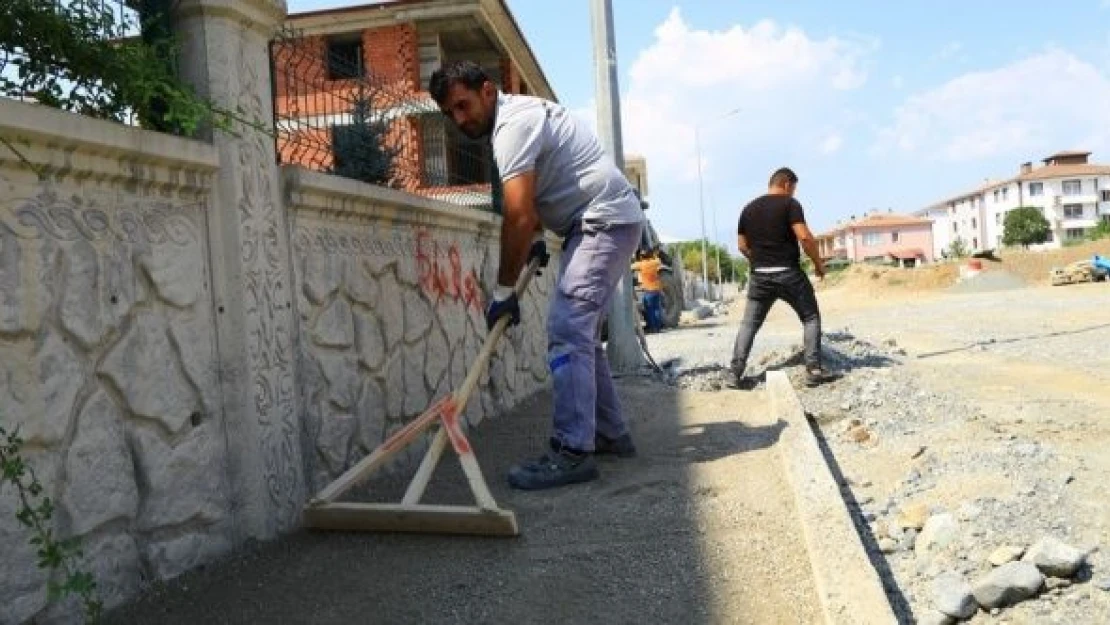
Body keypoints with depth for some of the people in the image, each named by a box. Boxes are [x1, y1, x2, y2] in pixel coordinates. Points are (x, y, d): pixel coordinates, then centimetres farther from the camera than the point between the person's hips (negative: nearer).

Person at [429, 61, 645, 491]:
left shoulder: (514, 124, -17)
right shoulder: (519, 115, 15)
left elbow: (518, 215, -22)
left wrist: (504, 291, -17)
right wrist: (535, 238, 13)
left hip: (605, 222, -11)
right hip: (596, 225, 11)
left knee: (567, 332, -18)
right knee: (580, 333, 13)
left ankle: (572, 452, -18)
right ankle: (610, 434, 21)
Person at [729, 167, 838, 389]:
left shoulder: (748, 209, 12)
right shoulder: (789, 204, -5)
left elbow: (742, 245, 14)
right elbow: (804, 237, -15)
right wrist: (818, 262, -3)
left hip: (759, 275, 4)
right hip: (789, 273, -4)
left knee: (749, 324, 9)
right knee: (811, 317, 10)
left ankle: (736, 374, 4)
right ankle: (813, 370, 4)